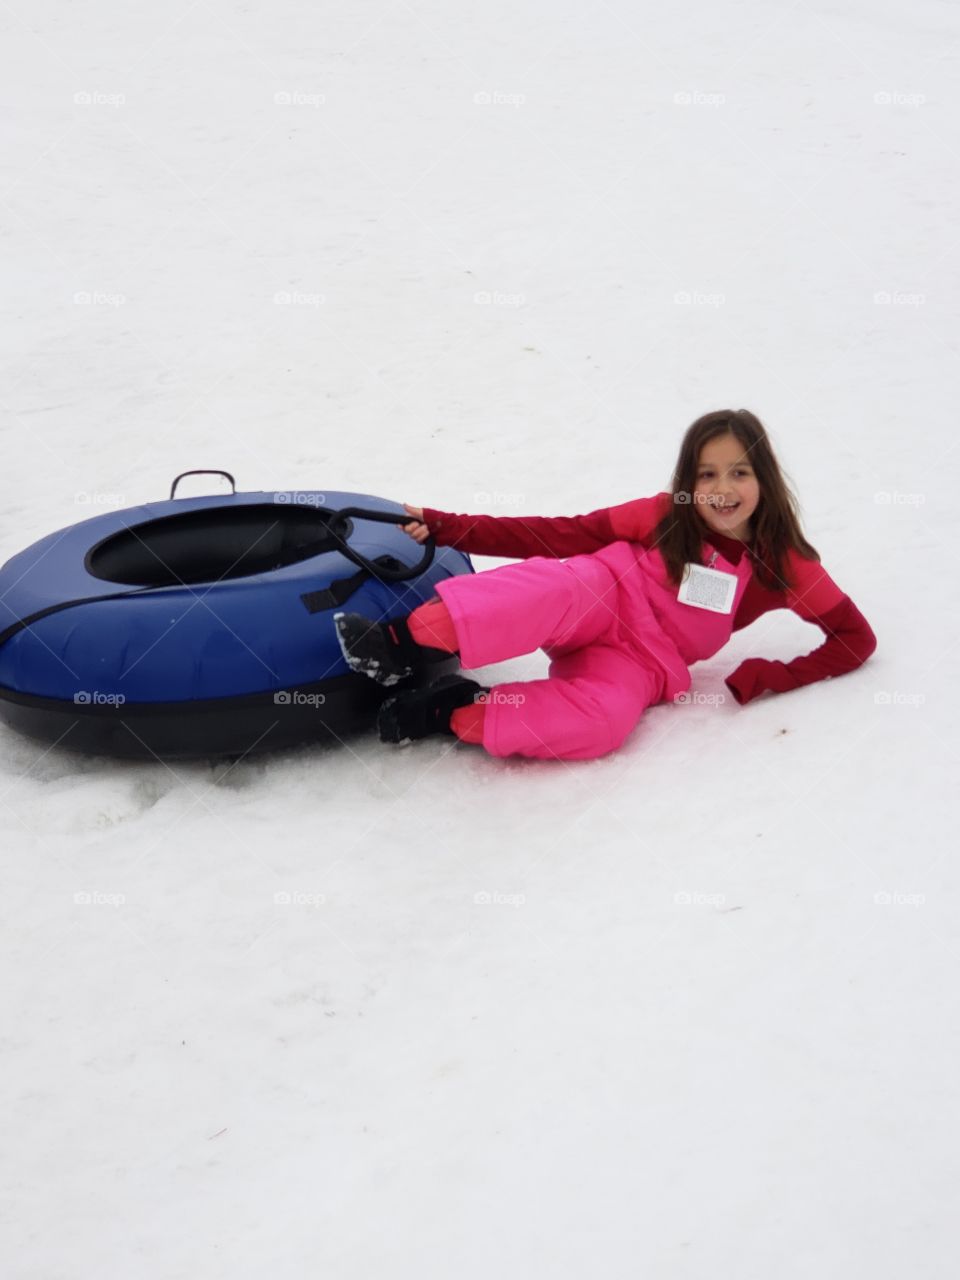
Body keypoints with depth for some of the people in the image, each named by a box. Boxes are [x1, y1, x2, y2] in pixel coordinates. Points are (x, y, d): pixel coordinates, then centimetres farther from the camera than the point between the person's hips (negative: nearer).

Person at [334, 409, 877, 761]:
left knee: (601, 725, -37)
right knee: (563, 585, -39)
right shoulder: (664, 516, -1)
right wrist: (444, 526, -8)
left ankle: (454, 712, -28)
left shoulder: (784, 564, 0)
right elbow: (563, 535, -2)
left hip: (644, 664, 1)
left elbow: (856, 636, 4)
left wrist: (771, 677, -12)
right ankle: (409, 640, -46)